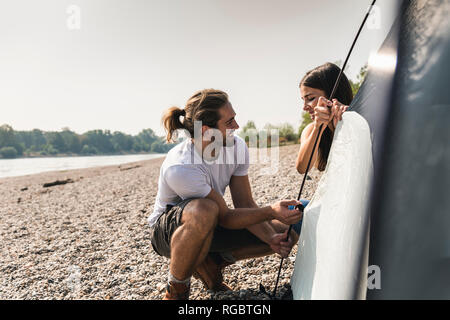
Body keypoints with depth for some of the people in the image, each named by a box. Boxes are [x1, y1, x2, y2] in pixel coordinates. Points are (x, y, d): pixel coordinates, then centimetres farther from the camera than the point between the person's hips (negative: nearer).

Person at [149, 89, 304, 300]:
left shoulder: (237, 146, -13)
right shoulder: (179, 167, -33)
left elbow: (245, 203, -11)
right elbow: (226, 218, -27)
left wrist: (271, 239, -24)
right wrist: (271, 211, -35)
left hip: (210, 227, 6)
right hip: (167, 230, -6)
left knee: (287, 232, -7)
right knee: (204, 210, -44)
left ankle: (212, 262, 7)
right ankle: (176, 288, -16)